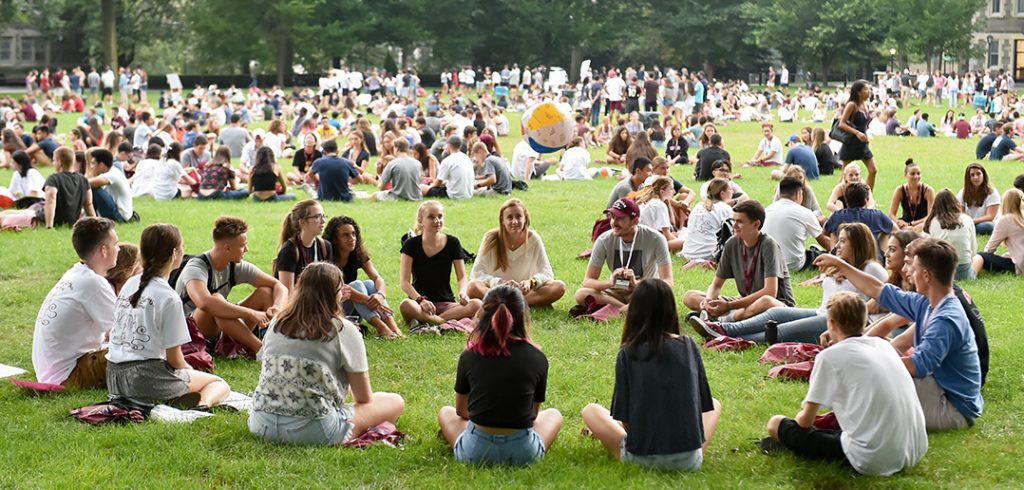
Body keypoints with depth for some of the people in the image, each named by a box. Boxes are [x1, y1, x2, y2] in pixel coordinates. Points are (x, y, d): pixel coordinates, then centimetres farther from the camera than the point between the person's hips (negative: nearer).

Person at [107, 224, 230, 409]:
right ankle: (203, 404, -22)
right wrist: (189, 371, 13)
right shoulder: (169, 298, -15)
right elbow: (175, 359, -11)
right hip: (146, 380, -7)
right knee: (221, 385, 8)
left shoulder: (130, 284, 8)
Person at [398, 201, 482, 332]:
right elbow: (405, 281, -7)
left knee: (476, 304, -29)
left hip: (446, 304, 3)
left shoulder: (453, 243, 6)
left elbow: (462, 277, 4)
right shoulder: (411, 245, 0)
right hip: (421, 303, -3)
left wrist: (462, 293, -20)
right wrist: (421, 300, -26)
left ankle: (424, 321, -30)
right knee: (405, 305, -38)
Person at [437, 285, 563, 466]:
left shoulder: (469, 356, -5)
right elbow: (533, 413, 9)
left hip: (476, 452, 0)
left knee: (446, 413, 31)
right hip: (524, 453, 0)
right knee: (553, 414, 31)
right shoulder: (538, 358, -6)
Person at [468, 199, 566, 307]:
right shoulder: (491, 239, -10)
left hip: (525, 292, 1)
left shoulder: (533, 239, -6)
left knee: (559, 287, -22)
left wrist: (531, 282, -28)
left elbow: (547, 273, -6)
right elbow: (476, 274, -12)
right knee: (473, 287, -33)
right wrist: (501, 283, -29)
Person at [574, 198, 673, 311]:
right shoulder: (604, 240, -12)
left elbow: (668, 282, -22)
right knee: (581, 294, -26)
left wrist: (636, 283, -38)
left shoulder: (655, 239, -17)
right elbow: (588, 281, -11)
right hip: (617, 292, 3)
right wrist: (610, 282, -33)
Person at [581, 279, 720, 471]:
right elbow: (705, 403, 5)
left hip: (641, 456, 0)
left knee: (590, 410, 23)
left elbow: (622, 417, -7)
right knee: (715, 406, 30)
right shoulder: (689, 346, -3)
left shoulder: (628, 353, -8)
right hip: (689, 460, 0)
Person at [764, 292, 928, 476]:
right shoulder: (883, 345, 13)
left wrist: (800, 417, 27)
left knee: (776, 424, 4)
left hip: (873, 461, -6)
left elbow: (805, 421, 3)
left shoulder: (830, 356, -5)